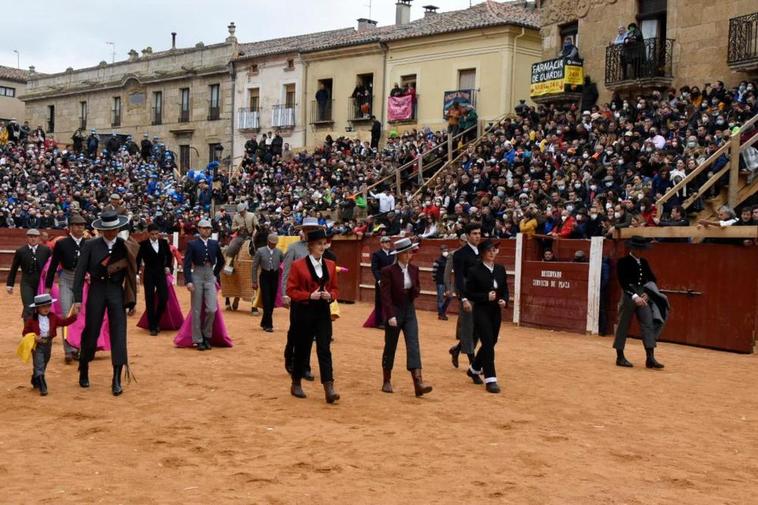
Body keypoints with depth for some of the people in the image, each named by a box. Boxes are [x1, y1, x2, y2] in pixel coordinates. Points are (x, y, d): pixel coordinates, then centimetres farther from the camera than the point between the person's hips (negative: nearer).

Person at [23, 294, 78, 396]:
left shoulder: (53, 317, 0)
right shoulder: (32, 319, -11)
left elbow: (64, 322, -2)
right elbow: (25, 333, -6)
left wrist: (73, 316, -16)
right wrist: (33, 337, -24)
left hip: (48, 343, 5)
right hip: (37, 345, -5)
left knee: (43, 365, 20)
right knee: (39, 366, -9)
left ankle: (36, 381, 42)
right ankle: (42, 388, -12)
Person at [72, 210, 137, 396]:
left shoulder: (125, 245, 2)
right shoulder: (90, 245, -1)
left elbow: (132, 270, 4)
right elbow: (80, 272, -3)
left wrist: (131, 299, -1)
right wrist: (77, 299, -9)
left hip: (117, 291, 0)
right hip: (96, 290, 0)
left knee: (118, 334, -5)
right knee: (91, 332, 6)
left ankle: (117, 380, -2)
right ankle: (83, 372, 28)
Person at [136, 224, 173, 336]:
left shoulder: (164, 242, 3)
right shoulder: (143, 244, -5)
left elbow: (169, 255, 18)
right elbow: (138, 260, -4)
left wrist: (168, 266, 8)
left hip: (161, 274, 2)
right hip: (149, 275, -2)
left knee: (164, 298, -6)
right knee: (150, 301, 0)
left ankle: (157, 321, 18)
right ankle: (152, 327, 8)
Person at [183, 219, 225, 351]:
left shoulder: (214, 244, 8)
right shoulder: (192, 244, -2)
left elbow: (221, 261, 22)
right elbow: (187, 264, -6)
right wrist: (188, 281, -15)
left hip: (210, 277, 2)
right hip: (197, 277, -2)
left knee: (211, 309, -6)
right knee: (197, 311, 3)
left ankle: (207, 336, 14)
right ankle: (198, 340, 10)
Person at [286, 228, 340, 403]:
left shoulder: (330, 265, 6)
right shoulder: (298, 265, -7)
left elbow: (334, 288, 13)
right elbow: (291, 290, -7)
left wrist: (330, 295, -10)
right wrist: (310, 295, -19)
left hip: (323, 312, 3)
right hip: (304, 312, -3)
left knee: (324, 349, -5)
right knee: (302, 349, 7)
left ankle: (329, 389, -10)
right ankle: (296, 385, 26)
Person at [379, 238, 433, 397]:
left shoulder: (414, 269, 4)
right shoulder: (388, 271, -11)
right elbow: (385, 295, -14)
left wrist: (413, 290, -10)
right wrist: (390, 315, -21)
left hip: (409, 311, 4)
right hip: (393, 312, -4)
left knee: (413, 346, -8)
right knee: (390, 347, 8)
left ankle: (418, 383, -15)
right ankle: (387, 382, 22)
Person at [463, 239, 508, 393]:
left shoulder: (500, 269, 8)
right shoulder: (474, 271, -8)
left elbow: (505, 290, 13)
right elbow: (467, 293, -8)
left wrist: (504, 301, -8)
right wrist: (486, 297, -19)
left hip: (496, 312, 6)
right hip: (481, 312, -6)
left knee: (490, 343, 14)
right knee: (488, 344, -10)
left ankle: (474, 370, 36)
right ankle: (490, 380, -4)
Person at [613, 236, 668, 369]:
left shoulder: (644, 262, 13)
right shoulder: (623, 262, -5)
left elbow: (652, 279, 13)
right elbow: (623, 282, -13)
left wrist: (647, 294, -3)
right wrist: (635, 296, -21)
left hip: (643, 296, 5)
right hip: (629, 296, -5)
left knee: (648, 324, -4)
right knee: (624, 326, 2)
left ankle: (650, 358, -7)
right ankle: (620, 357, 12)